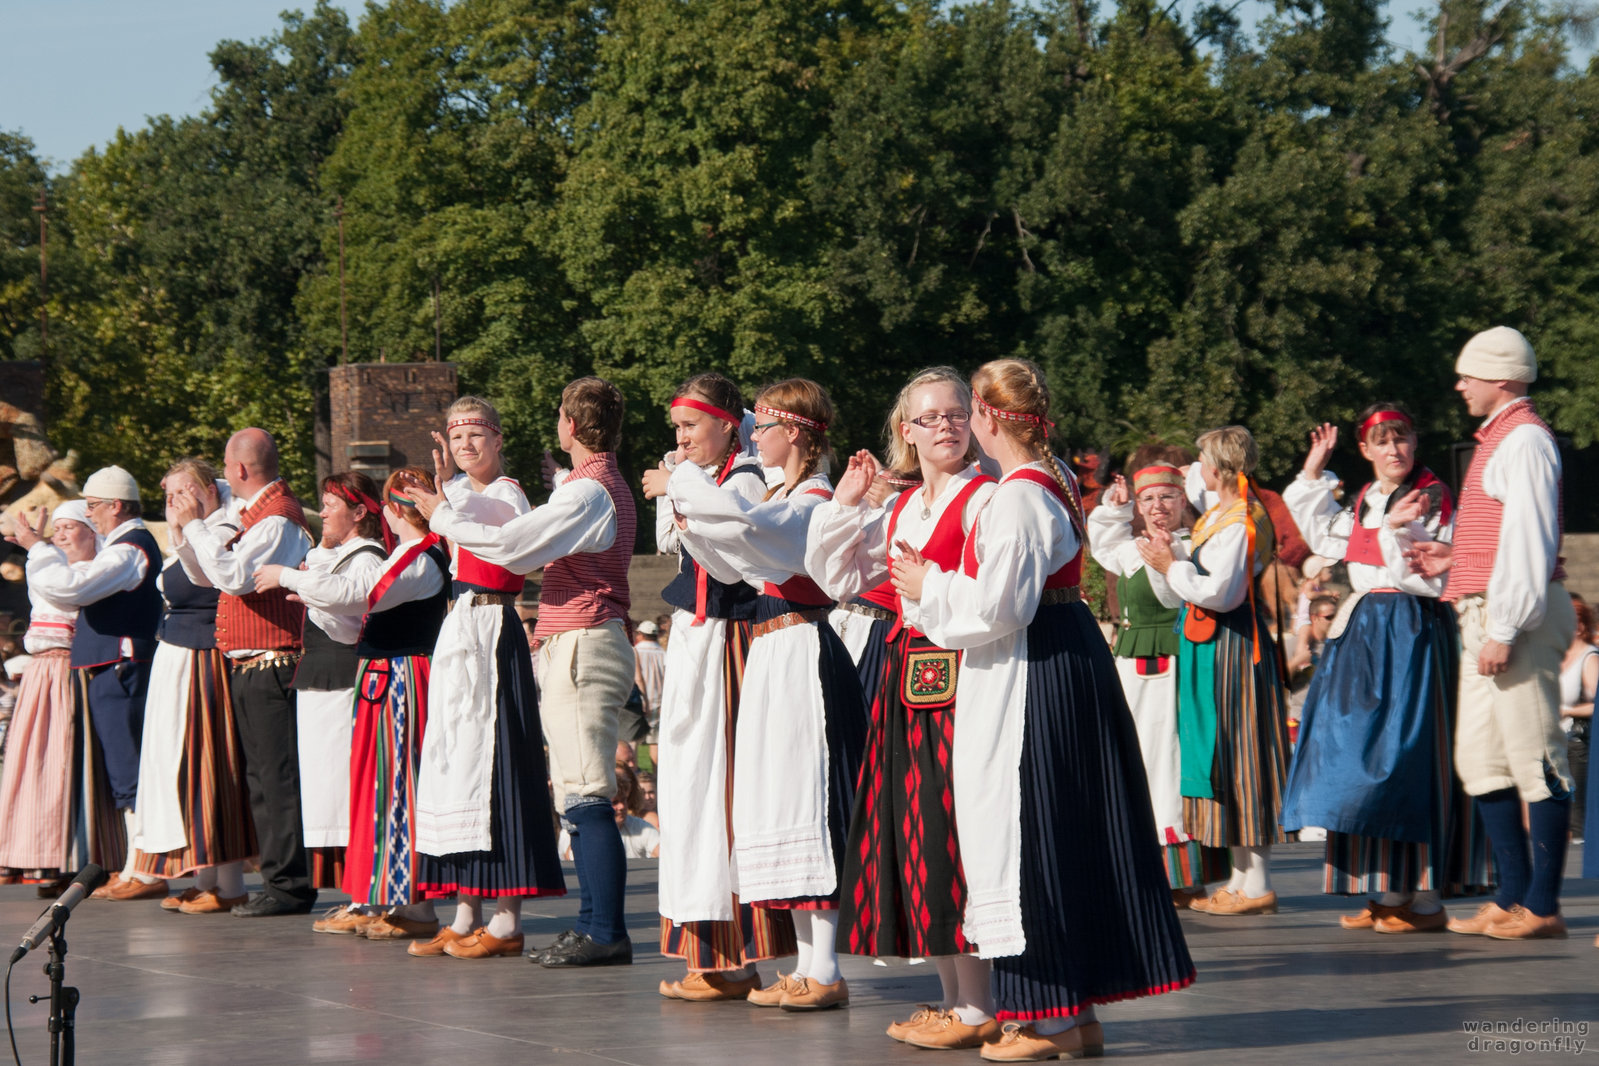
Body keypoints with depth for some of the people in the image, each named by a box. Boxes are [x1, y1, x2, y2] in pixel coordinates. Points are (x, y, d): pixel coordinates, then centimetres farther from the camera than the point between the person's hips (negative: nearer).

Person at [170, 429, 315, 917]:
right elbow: (205, 575, 21)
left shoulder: (278, 518, -13)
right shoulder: (252, 512, 19)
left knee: (277, 774, -10)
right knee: (263, 775, 12)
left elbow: (233, 576, -24)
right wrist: (182, 527, 10)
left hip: (270, 662, -11)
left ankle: (288, 885, -9)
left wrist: (195, 524, -15)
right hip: (246, 665, 11)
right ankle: (278, 879, 17)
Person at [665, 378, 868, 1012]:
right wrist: (687, 514, 9)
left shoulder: (813, 501, -12)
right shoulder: (783, 497, 18)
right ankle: (808, 965, 14)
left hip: (801, 653, -10)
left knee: (804, 796, -10)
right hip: (770, 651, 10)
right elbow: (730, 566, 20)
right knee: (783, 798, 10)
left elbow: (745, 522, -30)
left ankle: (824, 972, -9)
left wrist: (688, 483, -16)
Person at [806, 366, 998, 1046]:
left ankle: (977, 1009, -3)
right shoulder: (897, 510, 17)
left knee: (949, 831, -9)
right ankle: (953, 997, 18)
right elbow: (839, 580, 19)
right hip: (905, 677, 8)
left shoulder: (984, 499, -7)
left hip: (957, 676, -8)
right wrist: (844, 505, 12)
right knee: (912, 830, 9)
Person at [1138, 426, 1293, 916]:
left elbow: (1221, 592, -23)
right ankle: (1240, 880, 17)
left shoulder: (1240, 521, -14)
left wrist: (1172, 567, -13)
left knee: (1236, 757, -7)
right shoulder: (1216, 517, 16)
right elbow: (1175, 595, 18)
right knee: (1224, 760, 12)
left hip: (1232, 648, -10)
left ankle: (1256, 885, -5)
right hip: (1207, 647, 10)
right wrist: (1168, 556, 2)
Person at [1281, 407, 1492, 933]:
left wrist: (1397, 532, -23)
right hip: (1363, 633, 8)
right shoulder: (1363, 502, 13)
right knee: (1362, 759, 8)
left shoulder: (1433, 501, -8)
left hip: (1411, 631, -8)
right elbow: (1324, 538, 32)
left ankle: (1425, 899, -7)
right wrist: (1313, 471, 26)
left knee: (1404, 757, -10)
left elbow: (1436, 579, -15)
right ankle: (1384, 893, 14)